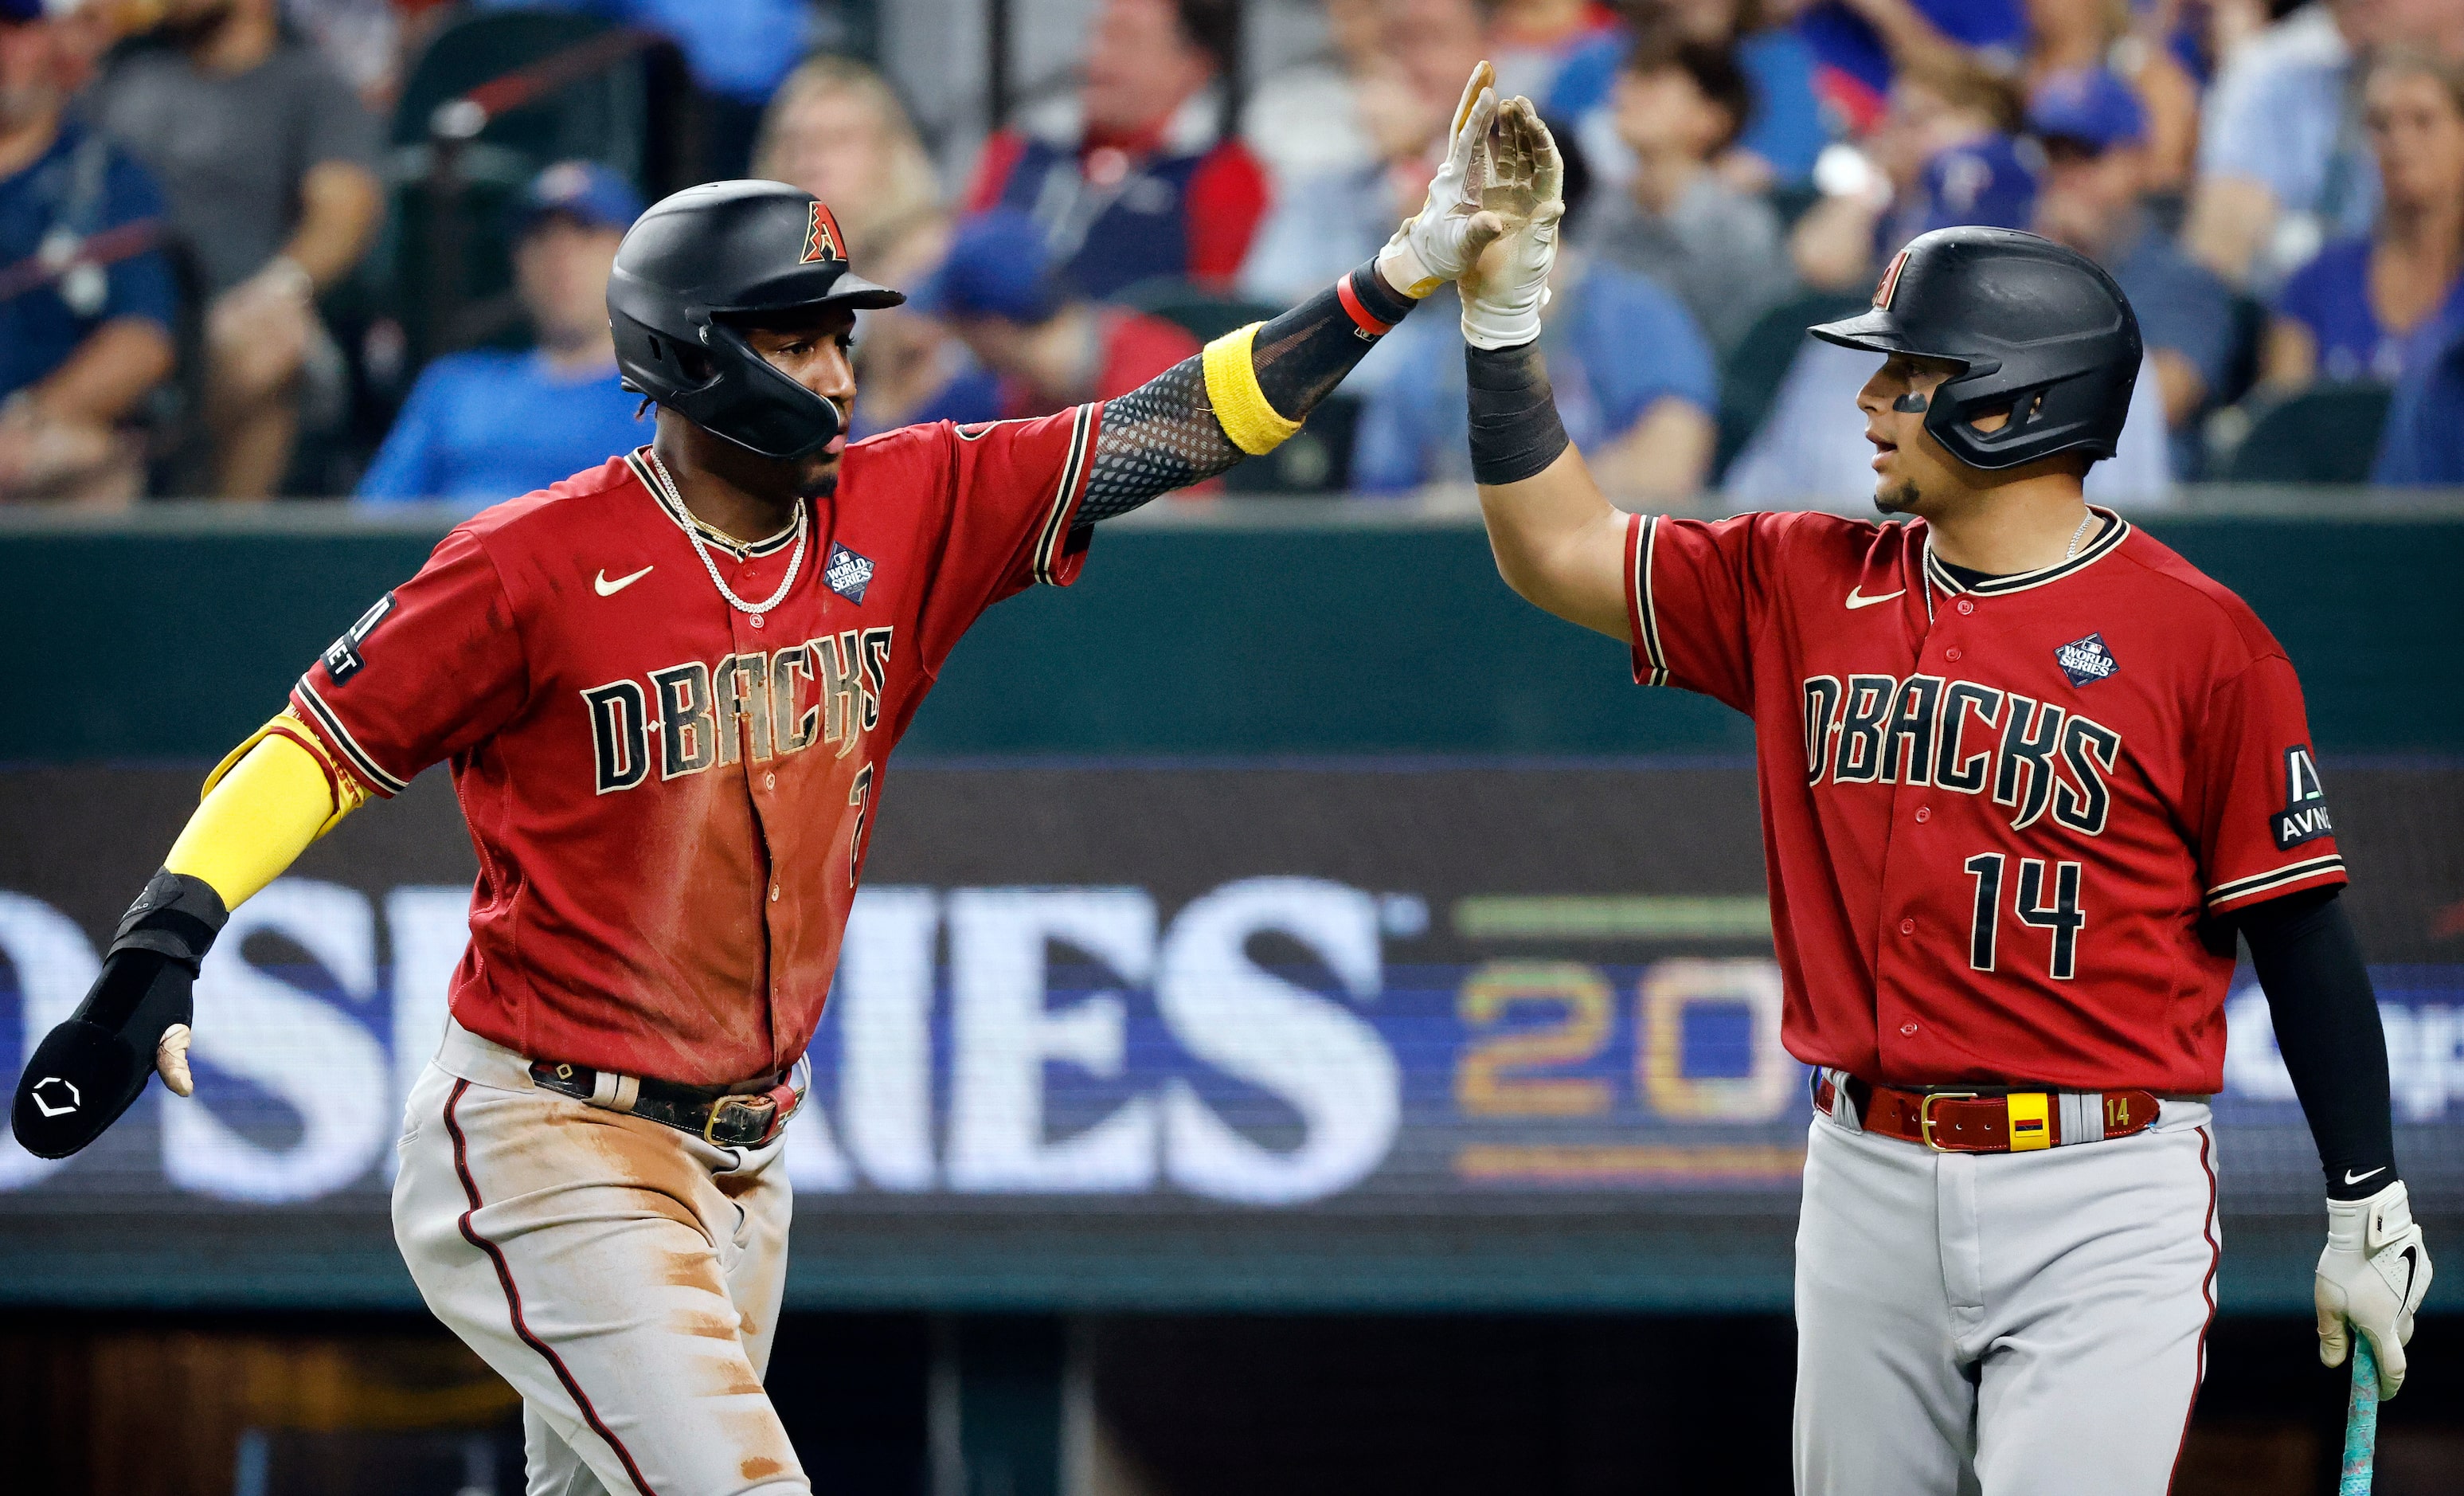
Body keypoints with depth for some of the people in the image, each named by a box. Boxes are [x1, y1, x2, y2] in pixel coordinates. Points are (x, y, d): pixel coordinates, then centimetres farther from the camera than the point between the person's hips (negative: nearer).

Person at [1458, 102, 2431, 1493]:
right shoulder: (1806, 584, 8)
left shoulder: (2198, 638, -7)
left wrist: (2371, 1211, -4)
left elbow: (2301, 932, -4)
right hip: (1867, 1185, 5)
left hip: (2103, 1206, -5)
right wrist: (1504, 307, 1)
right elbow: (1557, 548, 10)